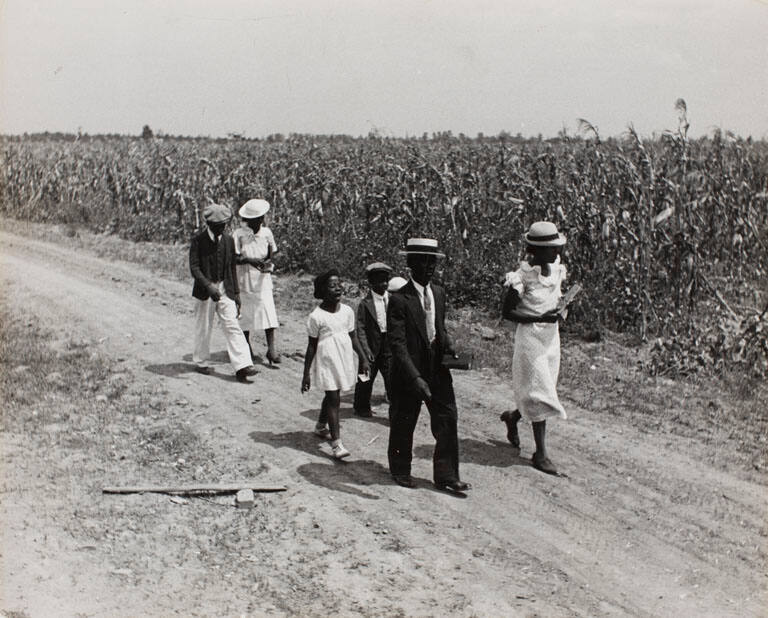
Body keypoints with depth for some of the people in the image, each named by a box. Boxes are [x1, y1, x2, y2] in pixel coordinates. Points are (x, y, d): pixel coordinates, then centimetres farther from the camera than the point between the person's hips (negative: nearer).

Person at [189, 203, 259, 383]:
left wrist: (236, 293, 11)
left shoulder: (228, 240, 7)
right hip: (205, 291, -3)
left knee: (233, 327, -6)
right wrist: (209, 286, -27)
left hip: (225, 290, 3)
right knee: (203, 328, 8)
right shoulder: (198, 240, -7)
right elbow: (194, 267, -14)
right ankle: (201, 362, 27)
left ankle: (242, 366, -13)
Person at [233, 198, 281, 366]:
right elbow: (234, 258, -11)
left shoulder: (266, 232, 2)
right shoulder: (239, 234, -8)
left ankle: (271, 349, -7)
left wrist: (268, 263, -17)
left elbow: (272, 253, 5)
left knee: (268, 312, -8)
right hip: (245, 278, -2)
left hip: (262, 278, 2)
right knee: (245, 313, 4)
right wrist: (250, 260, -28)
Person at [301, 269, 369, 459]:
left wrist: (363, 358, 10)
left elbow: (353, 337, 12)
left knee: (332, 396, 20)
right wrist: (306, 374, -6)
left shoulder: (347, 311, 1)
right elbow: (312, 345, -8)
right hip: (326, 361, -6)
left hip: (344, 359, 6)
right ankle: (336, 443, -9)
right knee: (334, 399, -9)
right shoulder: (316, 317, -13)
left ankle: (321, 426, 44)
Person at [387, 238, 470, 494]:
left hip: (437, 369, 6)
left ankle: (446, 476, 14)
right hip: (409, 372, -5)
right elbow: (397, 344, -22)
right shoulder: (399, 299, -18)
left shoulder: (438, 293, 5)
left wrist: (449, 346, -2)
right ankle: (400, 470, 33)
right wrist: (415, 379, -30)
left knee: (448, 420, 3)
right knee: (403, 425, 11)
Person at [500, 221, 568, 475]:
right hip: (529, 336, -7)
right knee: (540, 393, -5)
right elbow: (509, 313, -15)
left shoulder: (557, 268, 2)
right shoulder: (522, 276, -17)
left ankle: (513, 417, 42)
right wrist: (540, 317, -23)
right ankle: (541, 453, 4)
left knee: (545, 390, 14)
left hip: (552, 335, 7)